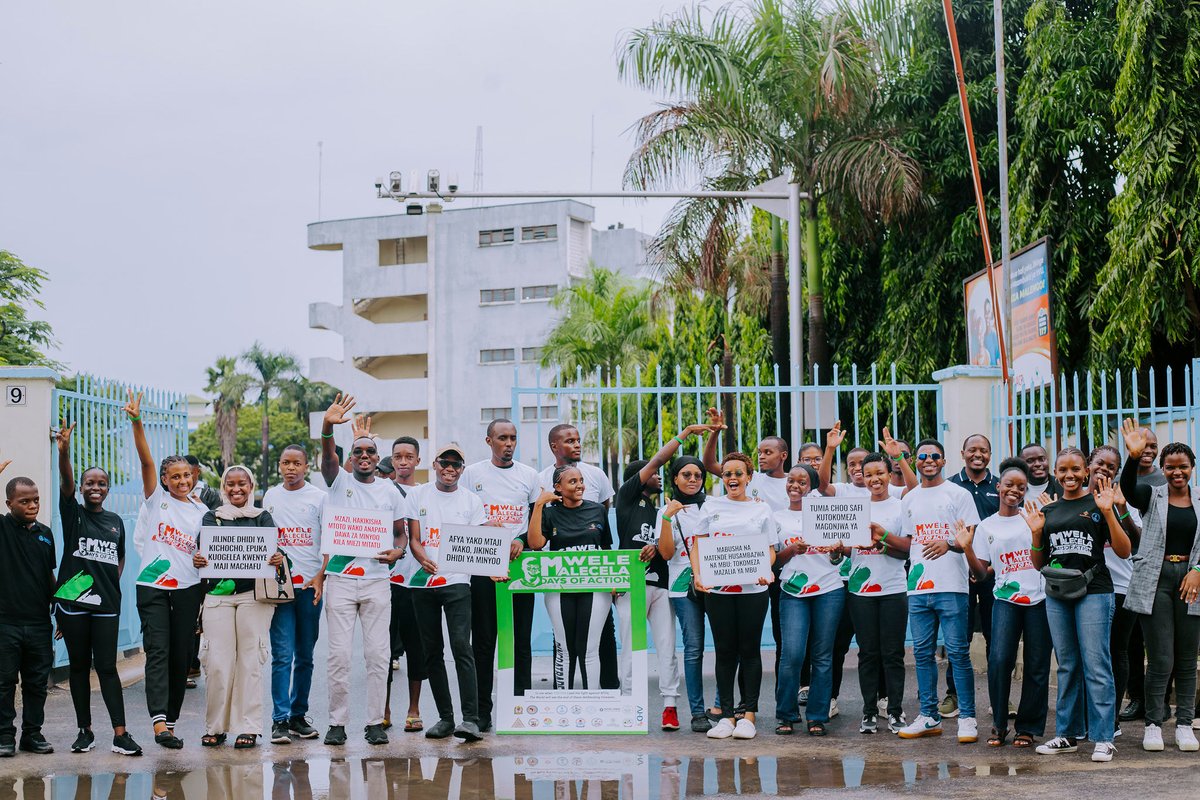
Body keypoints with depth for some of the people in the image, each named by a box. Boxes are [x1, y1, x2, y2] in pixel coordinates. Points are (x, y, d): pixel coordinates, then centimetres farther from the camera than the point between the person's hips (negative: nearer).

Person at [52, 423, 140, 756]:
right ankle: (85, 731, 14)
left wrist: (113, 584, 7)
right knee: (79, 665, 6)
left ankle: (120, 735, -5)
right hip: (73, 601, -1)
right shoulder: (72, 513, 1)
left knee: (107, 666, -2)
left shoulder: (115, 521, 11)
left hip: (106, 604, 2)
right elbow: (66, 483, -17)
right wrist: (64, 452, -35)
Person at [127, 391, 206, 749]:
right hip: (152, 586, -3)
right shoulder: (157, 498, 3)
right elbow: (146, 459, -10)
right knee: (158, 652, -14)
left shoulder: (201, 512, 12)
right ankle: (159, 721, -25)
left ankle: (171, 723, 16)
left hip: (187, 588, 3)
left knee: (182, 658, 6)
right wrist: (137, 422, -22)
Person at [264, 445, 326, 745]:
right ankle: (280, 720, -8)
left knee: (305, 655, 7)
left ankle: (298, 715, 16)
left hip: (310, 585, 0)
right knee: (282, 654, -8)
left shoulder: (318, 497, 3)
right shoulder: (270, 497, 10)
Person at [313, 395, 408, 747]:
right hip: (340, 579, -1)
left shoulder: (389, 490, 12)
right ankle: (337, 722, 7)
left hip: (377, 580, 1)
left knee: (378, 653, 1)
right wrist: (327, 426, -34)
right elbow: (328, 457, -14)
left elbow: (401, 531, 15)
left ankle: (375, 722, 9)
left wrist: (396, 551, -8)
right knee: (339, 653, -2)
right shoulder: (339, 481, 6)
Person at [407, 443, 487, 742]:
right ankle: (445, 717, 16)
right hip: (423, 582, 2)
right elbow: (411, 536, 4)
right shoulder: (418, 495, 10)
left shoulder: (471, 500, 9)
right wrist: (423, 558, -16)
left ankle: (471, 718, -17)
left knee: (461, 646, -14)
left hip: (457, 582, -2)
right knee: (432, 651, 7)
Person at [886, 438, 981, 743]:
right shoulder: (909, 499, 16)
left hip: (951, 587, -5)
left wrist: (948, 544, -22)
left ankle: (967, 718, -1)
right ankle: (929, 716, 16)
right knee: (922, 652, 8)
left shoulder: (958, 495, 1)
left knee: (958, 652, -5)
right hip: (918, 587, 5)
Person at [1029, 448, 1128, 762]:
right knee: (1067, 666, 10)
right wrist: (1036, 534, 0)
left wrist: (1108, 513, -14)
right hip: (1057, 595, 5)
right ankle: (1068, 734, 16)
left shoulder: (1097, 504, 1)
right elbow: (1039, 564, 17)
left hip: (1093, 592, -5)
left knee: (1096, 665, -8)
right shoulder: (1048, 512, 14)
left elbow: (1124, 551, -4)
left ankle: (1103, 739, -5)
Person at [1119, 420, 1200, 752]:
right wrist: (1133, 457, -36)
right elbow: (1127, 488, -18)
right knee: (1160, 659, -5)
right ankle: (1153, 725, 5)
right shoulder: (1152, 496, 3)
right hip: (1155, 581, -3)